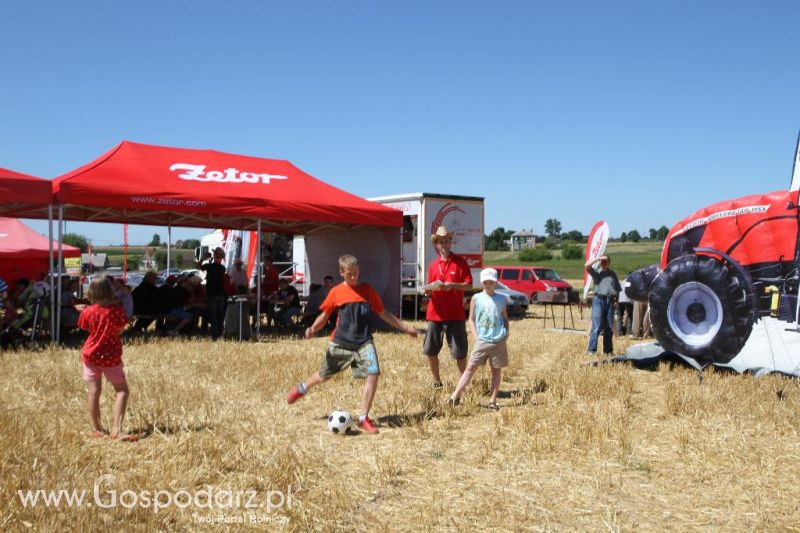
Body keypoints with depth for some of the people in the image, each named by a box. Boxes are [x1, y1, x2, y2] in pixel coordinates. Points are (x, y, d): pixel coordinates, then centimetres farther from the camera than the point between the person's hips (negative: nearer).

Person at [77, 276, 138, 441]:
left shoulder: (88, 312, -7)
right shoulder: (118, 310, -13)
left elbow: (86, 328, 10)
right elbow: (120, 330, -1)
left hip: (91, 354, 3)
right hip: (111, 357, -3)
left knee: (94, 392, 7)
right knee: (122, 390, 3)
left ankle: (97, 429, 18)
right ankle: (116, 429, -9)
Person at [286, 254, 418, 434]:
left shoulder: (368, 290, 3)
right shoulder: (336, 292, -1)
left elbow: (383, 313, 11)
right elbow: (324, 316, 6)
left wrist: (404, 327, 9)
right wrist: (313, 328, -14)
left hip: (364, 342, 1)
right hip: (340, 342, 0)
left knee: (373, 373, -18)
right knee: (324, 375, 12)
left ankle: (364, 418, -6)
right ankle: (302, 388, 47)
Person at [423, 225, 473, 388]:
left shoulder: (460, 262, 0)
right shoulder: (433, 265, 11)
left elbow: (469, 285, -4)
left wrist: (451, 285, -17)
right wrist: (429, 289, -6)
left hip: (455, 314, -4)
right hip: (435, 314, 4)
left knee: (459, 352, 1)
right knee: (430, 350, 6)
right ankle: (436, 382, 22)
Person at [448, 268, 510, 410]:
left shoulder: (501, 299, 7)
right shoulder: (476, 298, 2)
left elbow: (505, 318, 16)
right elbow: (471, 319, 4)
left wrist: (506, 332, 1)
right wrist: (476, 336, -6)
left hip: (499, 341, 2)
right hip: (482, 340, -2)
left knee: (497, 369, 6)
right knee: (471, 367, -2)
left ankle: (493, 400, 13)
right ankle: (456, 395, -2)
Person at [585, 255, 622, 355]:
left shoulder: (613, 274, 19)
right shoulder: (596, 272, 8)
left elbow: (618, 289, 18)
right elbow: (587, 265, -10)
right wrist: (598, 258, -6)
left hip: (610, 301, 4)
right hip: (598, 299, -4)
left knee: (609, 327, 7)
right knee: (597, 326, -11)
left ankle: (608, 350, 15)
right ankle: (592, 350, -11)